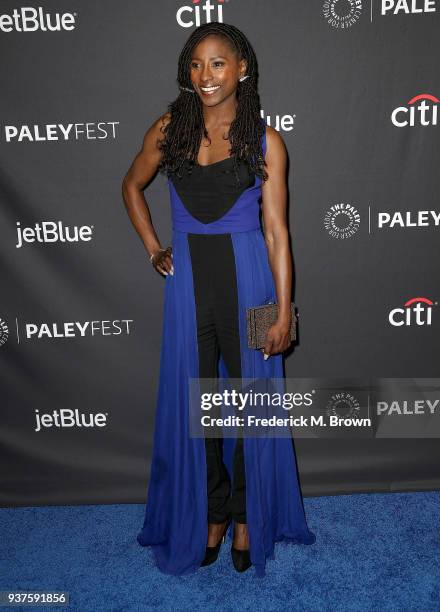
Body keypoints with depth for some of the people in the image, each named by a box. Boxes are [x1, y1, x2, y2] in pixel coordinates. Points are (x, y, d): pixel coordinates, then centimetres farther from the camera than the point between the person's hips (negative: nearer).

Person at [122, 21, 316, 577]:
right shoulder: (169, 130, 4)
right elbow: (132, 186, 20)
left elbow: (276, 231, -4)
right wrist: (152, 247, 10)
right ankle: (211, 513, 32)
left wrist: (283, 312, -8)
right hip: (188, 278, 2)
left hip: (247, 276, -2)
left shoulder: (265, 140, -2)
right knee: (193, 401, 10)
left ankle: (246, 517, 31)